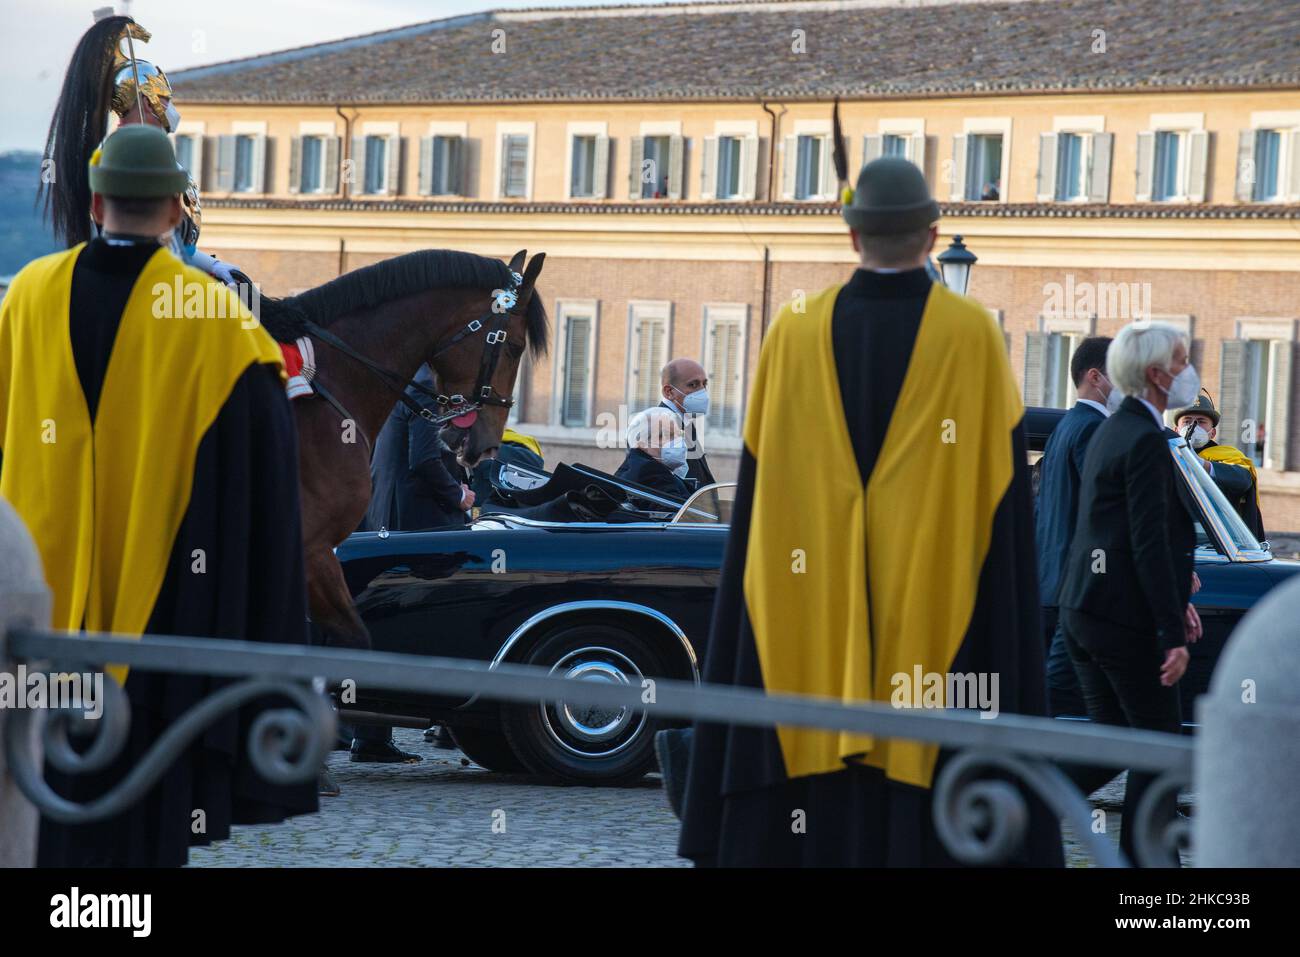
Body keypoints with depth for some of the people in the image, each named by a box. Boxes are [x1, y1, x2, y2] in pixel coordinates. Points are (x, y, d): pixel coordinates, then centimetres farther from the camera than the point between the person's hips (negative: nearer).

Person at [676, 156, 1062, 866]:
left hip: (810, 636, 2)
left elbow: (758, 501, 5)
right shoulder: (973, 338, -3)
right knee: (920, 819, -2)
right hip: (934, 639, -2)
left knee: (814, 812, 4)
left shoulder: (794, 335, 3)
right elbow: (1000, 506, -3)